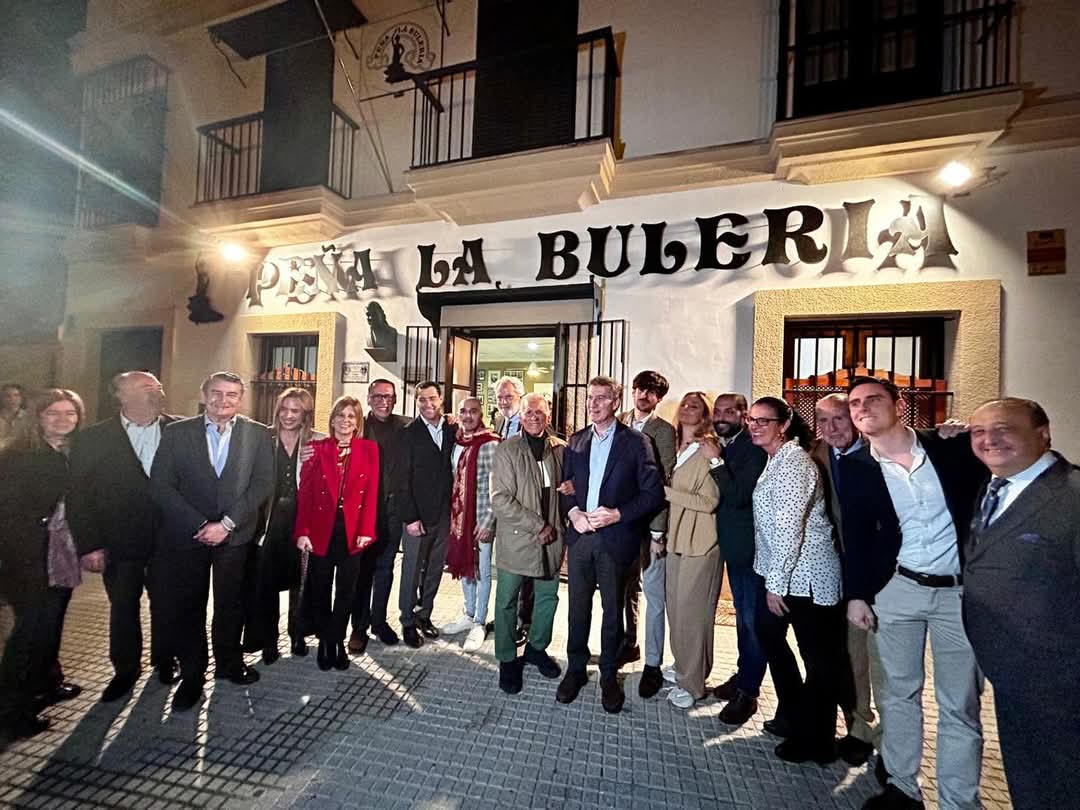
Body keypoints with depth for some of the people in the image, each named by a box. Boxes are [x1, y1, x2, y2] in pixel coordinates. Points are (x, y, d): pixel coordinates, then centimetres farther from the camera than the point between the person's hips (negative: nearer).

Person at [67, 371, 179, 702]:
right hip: (119, 543, 0)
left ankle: (164, 660, 37)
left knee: (164, 606, 15)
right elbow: (79, 496, -4)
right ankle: (125, 669, 39)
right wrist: (89, 545, -7)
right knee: (123, 609, 17)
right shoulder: (92, 439, -6)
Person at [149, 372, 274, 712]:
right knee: (185, 607, 9)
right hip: (185, 535, 1)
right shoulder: (176, 433, 0)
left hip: (235, 535, 0)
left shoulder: (259, 434, -3)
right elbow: (160, 485, -4)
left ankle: (229, 663, 34)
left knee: (231, 604, 13)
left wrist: (226, 524, -14)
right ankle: (191, 675, 30)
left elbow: (263, 484, -7)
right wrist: (199, 525, -13)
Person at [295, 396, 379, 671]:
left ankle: (338, 641, 30)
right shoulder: (317, 448, 0)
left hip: (352, 531, 0)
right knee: (320, 590, 13)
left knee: (346, 590, 11)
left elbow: (371, 493, -4)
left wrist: (366, 530, -10)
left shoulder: (369, 449, -1)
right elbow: (304, 493, -3)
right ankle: (325, 641, 32)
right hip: (321, 530, 0)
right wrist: (302, 531, -11)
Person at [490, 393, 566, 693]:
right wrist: (537, 525, -17)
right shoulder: (507, 450, -11)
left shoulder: (560, 449, 1)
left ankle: (537, 647, 42)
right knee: (506, 601, 10)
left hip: (551, 538, 4)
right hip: (516, 539, -3)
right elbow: (500, 500, -16)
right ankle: (507, 660, 32)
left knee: (548, 596, 18)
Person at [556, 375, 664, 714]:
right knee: (578, 607, 14)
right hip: (580, 535, 3)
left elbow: (654, 493, -7)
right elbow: (565, 484, 12)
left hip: (615, 538, -3)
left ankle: (609, 675, 32)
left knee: (612, 610, 12)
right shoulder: (576, 441, 8)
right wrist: (573, 512, -5)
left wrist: (618, 514, -16)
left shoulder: (636, 442, -6)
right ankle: (576, 669, 33)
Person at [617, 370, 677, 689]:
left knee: (654, 593, 7)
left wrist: (658, 532, -14)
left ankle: (653, 664, 22)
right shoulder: (618, 423, 4)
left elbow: (663, 483, -11)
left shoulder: (664, 431, -9)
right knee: (626, 586, 18)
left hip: (650, 522, -4)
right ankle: (628, 643, 39)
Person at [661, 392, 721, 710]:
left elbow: (709, 501, -18)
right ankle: (683, 665, 35)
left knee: (692, 610, 2)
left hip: (699, 542, -6)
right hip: (676, 539, 7)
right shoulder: (674, 449, 9)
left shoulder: (708, 452, -12)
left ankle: (692, 683, 19)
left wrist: (666, 492, -17)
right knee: (674, 605, 15)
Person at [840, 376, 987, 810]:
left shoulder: (952, 447, -3)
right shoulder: (855, 467, -3)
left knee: (960, 706, 9)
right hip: (896, 590, 1)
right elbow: (856, 534, 0)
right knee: (898, 694, 13)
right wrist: (856, 594, -3)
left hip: (960, 591, 0)